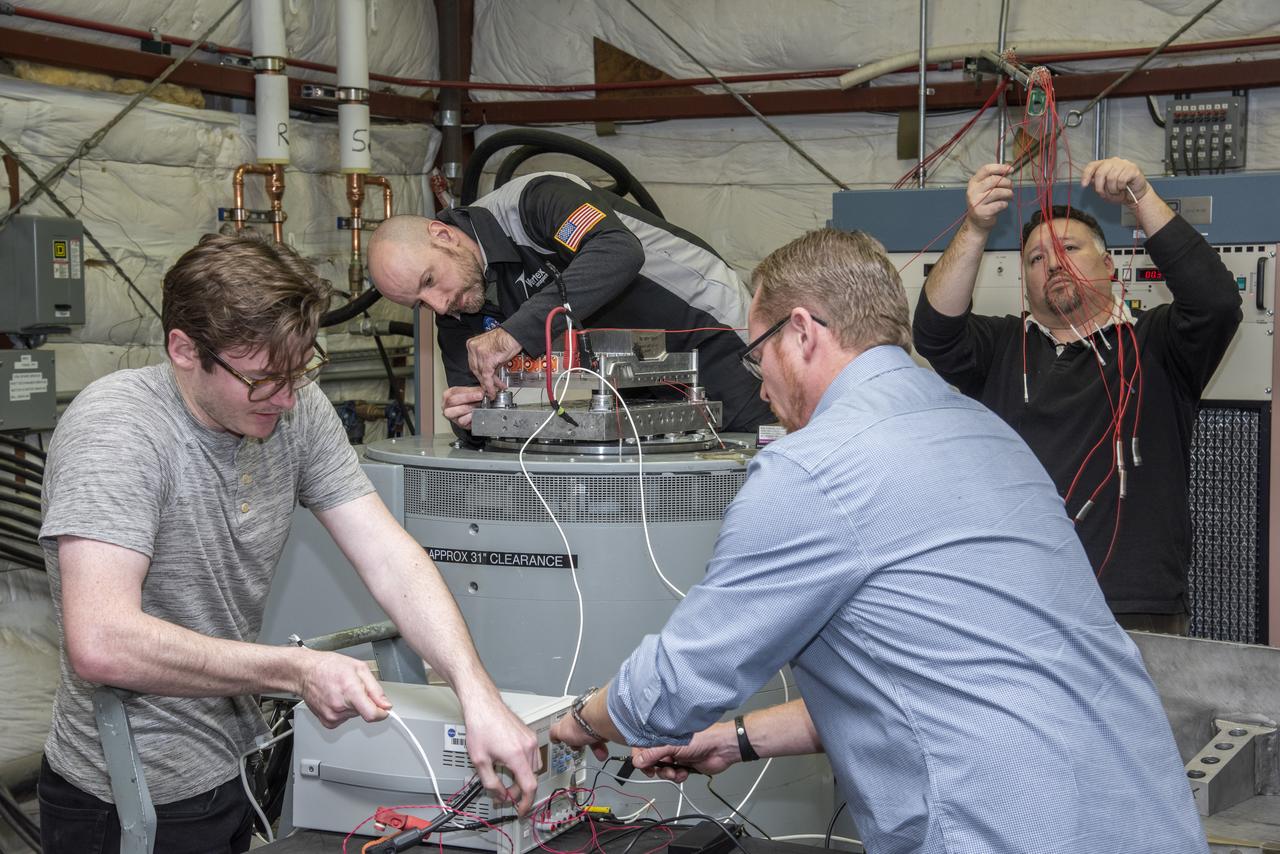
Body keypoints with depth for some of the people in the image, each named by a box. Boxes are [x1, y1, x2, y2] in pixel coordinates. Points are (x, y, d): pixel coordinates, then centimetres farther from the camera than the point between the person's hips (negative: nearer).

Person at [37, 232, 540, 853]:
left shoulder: (297, 410, -6)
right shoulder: (117, 429, -24)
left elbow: (390, 560, -10)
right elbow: (100, 644, -34)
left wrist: (477, 695, -23)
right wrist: (297, 671, -30)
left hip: (242, 758, 7)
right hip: (138, 803, -6)